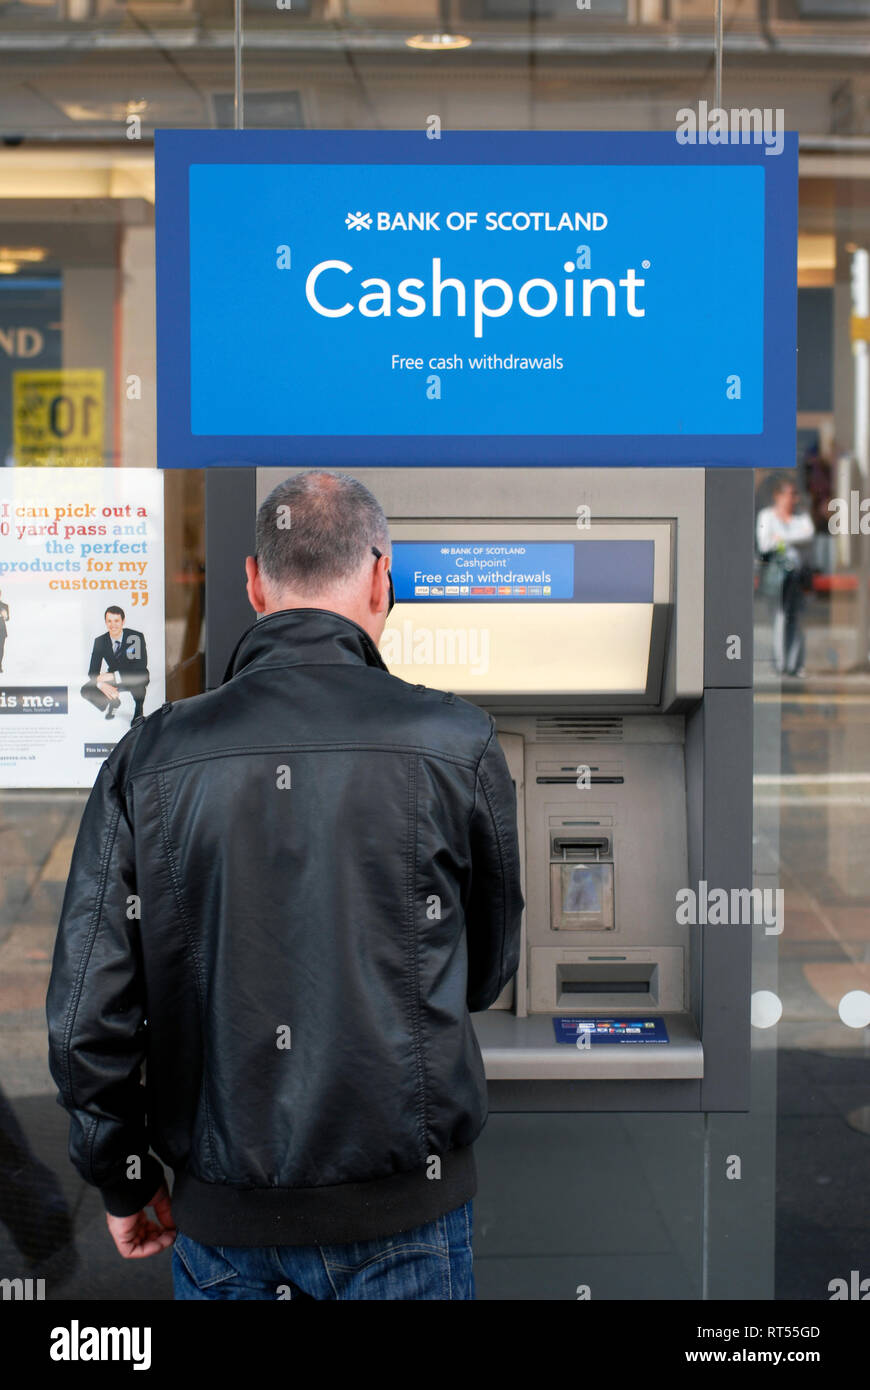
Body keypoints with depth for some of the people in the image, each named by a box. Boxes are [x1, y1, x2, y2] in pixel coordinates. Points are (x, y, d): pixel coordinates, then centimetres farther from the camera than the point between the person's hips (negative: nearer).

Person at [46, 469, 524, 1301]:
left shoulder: (149, 758, -5)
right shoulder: (454, 743, -9)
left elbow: (85, 1014, -4)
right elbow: (486, 974, 5)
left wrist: (123, 1180, 10)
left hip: (222, 1219, 2)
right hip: (401, 1215, -2)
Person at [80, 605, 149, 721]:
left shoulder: (136, 637, -20)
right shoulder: (100, 641, -10)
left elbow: (141, 666, -30)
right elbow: (93, 671, -10)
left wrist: (114, 676, -39)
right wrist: (101, 684, -35)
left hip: (132, 678, -4)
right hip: (113, 680, 4)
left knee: (142, 676, -39)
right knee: (86, 690, -18)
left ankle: (138, 710, -9)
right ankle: (113, 702, 15)